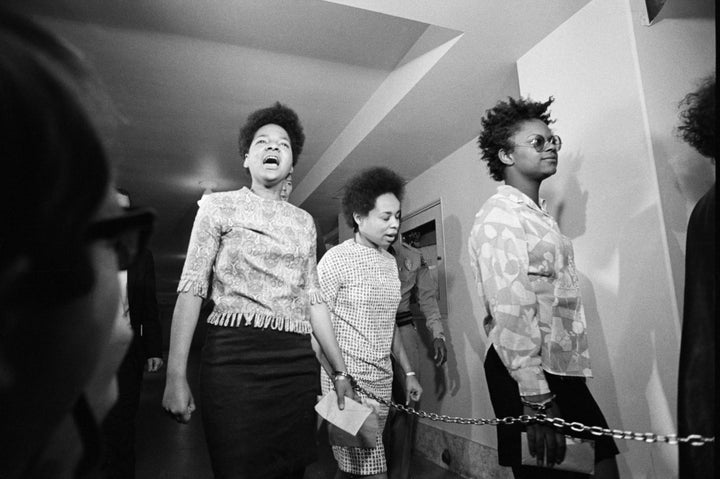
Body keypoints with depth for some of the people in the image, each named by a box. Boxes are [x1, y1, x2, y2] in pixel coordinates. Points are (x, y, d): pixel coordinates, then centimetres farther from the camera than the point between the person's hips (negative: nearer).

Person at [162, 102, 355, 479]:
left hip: (299, 363, 4)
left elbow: (313, 299, 14)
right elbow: (192, 289, -1)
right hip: (235, 357, -3)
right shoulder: (219, 206, 6)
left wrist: (340, 371, 11)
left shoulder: (304, 222, 16)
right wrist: (176, 376, -9)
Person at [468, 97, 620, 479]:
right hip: (527, 378, -9)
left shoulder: (541, 217, 16)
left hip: (565, 374, 9)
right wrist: (537, 399, -23)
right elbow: (510, 315, -22)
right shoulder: (499, 218, -14)